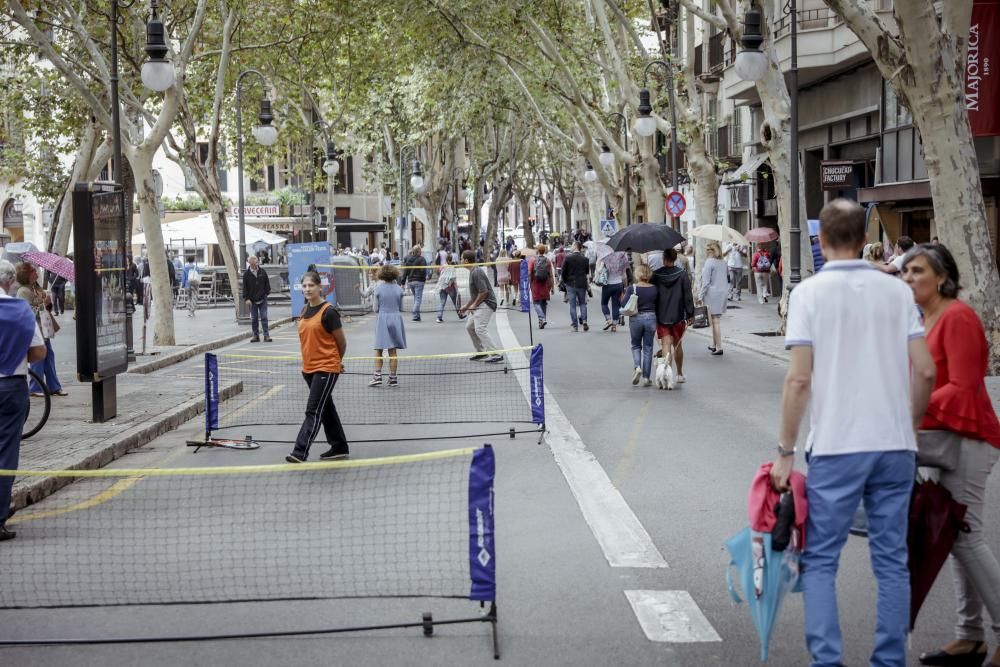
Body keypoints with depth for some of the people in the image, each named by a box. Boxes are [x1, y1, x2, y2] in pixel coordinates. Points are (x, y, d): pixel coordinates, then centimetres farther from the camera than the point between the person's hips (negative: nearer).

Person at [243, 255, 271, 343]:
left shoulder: (262, 271, 3)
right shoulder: (246, 274, -1)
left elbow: (267, 283, 11)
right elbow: (245, 287, -1)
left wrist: (267, 293, 4)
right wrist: (247, 298, -8)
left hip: (262, 299, 0)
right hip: (252, 300, 0)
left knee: (264, 317, -3)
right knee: (254, 319, 5)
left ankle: (266, 335, -2)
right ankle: (256, 336, 13)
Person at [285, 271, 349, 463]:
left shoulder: (328, 311, -13)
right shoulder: (304, 311, 8)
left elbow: (342, 342, -6)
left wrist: (337, 361, 9)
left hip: (326, 368, -8)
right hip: (309, 368, 8)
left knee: (313, 411, -11)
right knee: (326, 408, 16)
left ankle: (300, 452, -15)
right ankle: (339, 447, 27)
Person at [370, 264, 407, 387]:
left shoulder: (378, 288, -7)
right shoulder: (398, 289, 0)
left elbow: (376, 308, -4)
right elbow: (401, 308, 5)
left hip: (382, 319, -2)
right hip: (396, 318, 2)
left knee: (378, 350, 5)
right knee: (393, 351, 7)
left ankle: (377, 376, -4)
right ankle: (393, 378, 9)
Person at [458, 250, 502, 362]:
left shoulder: (476, 273, -17)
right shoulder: (473, 272, 16)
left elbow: (484, 292, -23)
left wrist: (474, 306, -15)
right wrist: (466, 307, 23)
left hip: (486, 304, -11)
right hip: (480, 305, 11)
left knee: (480, 329, -18)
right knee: (470, 327, 17)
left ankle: (496, 354, -20)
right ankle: (481, 352, 21)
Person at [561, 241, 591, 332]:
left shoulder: (568, 258, -8)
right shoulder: (585, 259, -1)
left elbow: (564, 271, -4)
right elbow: (587, 273, 7)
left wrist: (564, 282, 9)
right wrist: (588, 284, 18)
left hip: (570, 284, -2)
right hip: (582, 284, 2)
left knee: (572, 305, 4)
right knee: (582, 303, 14)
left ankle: (575, 325, 2)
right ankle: (584, 321, -5)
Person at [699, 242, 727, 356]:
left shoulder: (709, 262, -11)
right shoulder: (724, 262, 10)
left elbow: (706, 281, -12)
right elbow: (725, 277, 14)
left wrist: (701, 295, -6)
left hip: (712, 293, -7)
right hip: (723, 291, 7)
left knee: (715, 321, -4)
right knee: (715, 320, 17)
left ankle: (719, 347, -6)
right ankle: (714, 345, 25)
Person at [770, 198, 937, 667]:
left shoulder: (810, 292, -5)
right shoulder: (897, 291, 5)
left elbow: (799, 379, -10)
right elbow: (925, 371, 3)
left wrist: (785, 451, -3)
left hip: (836, 446, -3)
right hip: (896, 446, 4)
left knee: (820, 560, 5)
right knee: (892, 561, 11)